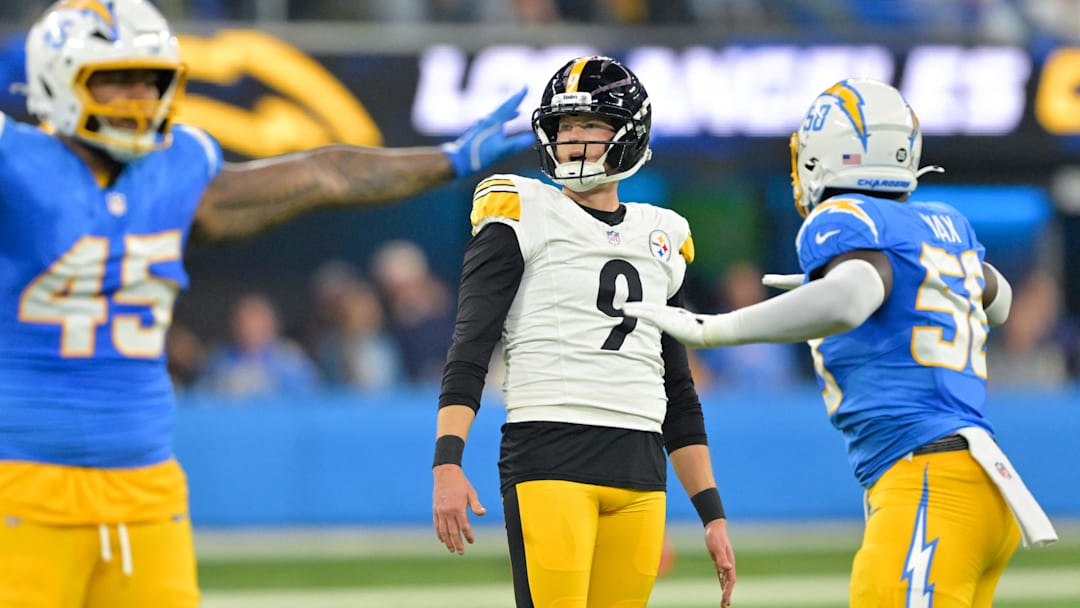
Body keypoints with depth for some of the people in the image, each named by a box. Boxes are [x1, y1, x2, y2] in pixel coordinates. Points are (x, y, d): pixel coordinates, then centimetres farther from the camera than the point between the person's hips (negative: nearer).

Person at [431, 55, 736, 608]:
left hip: (639, 471, 5)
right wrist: (447, 463, -18)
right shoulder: (521, 216, 3)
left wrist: (712, 515, 17)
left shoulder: (662, 239, 19)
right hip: (548, 458, -5)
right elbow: (469, 353, -4)